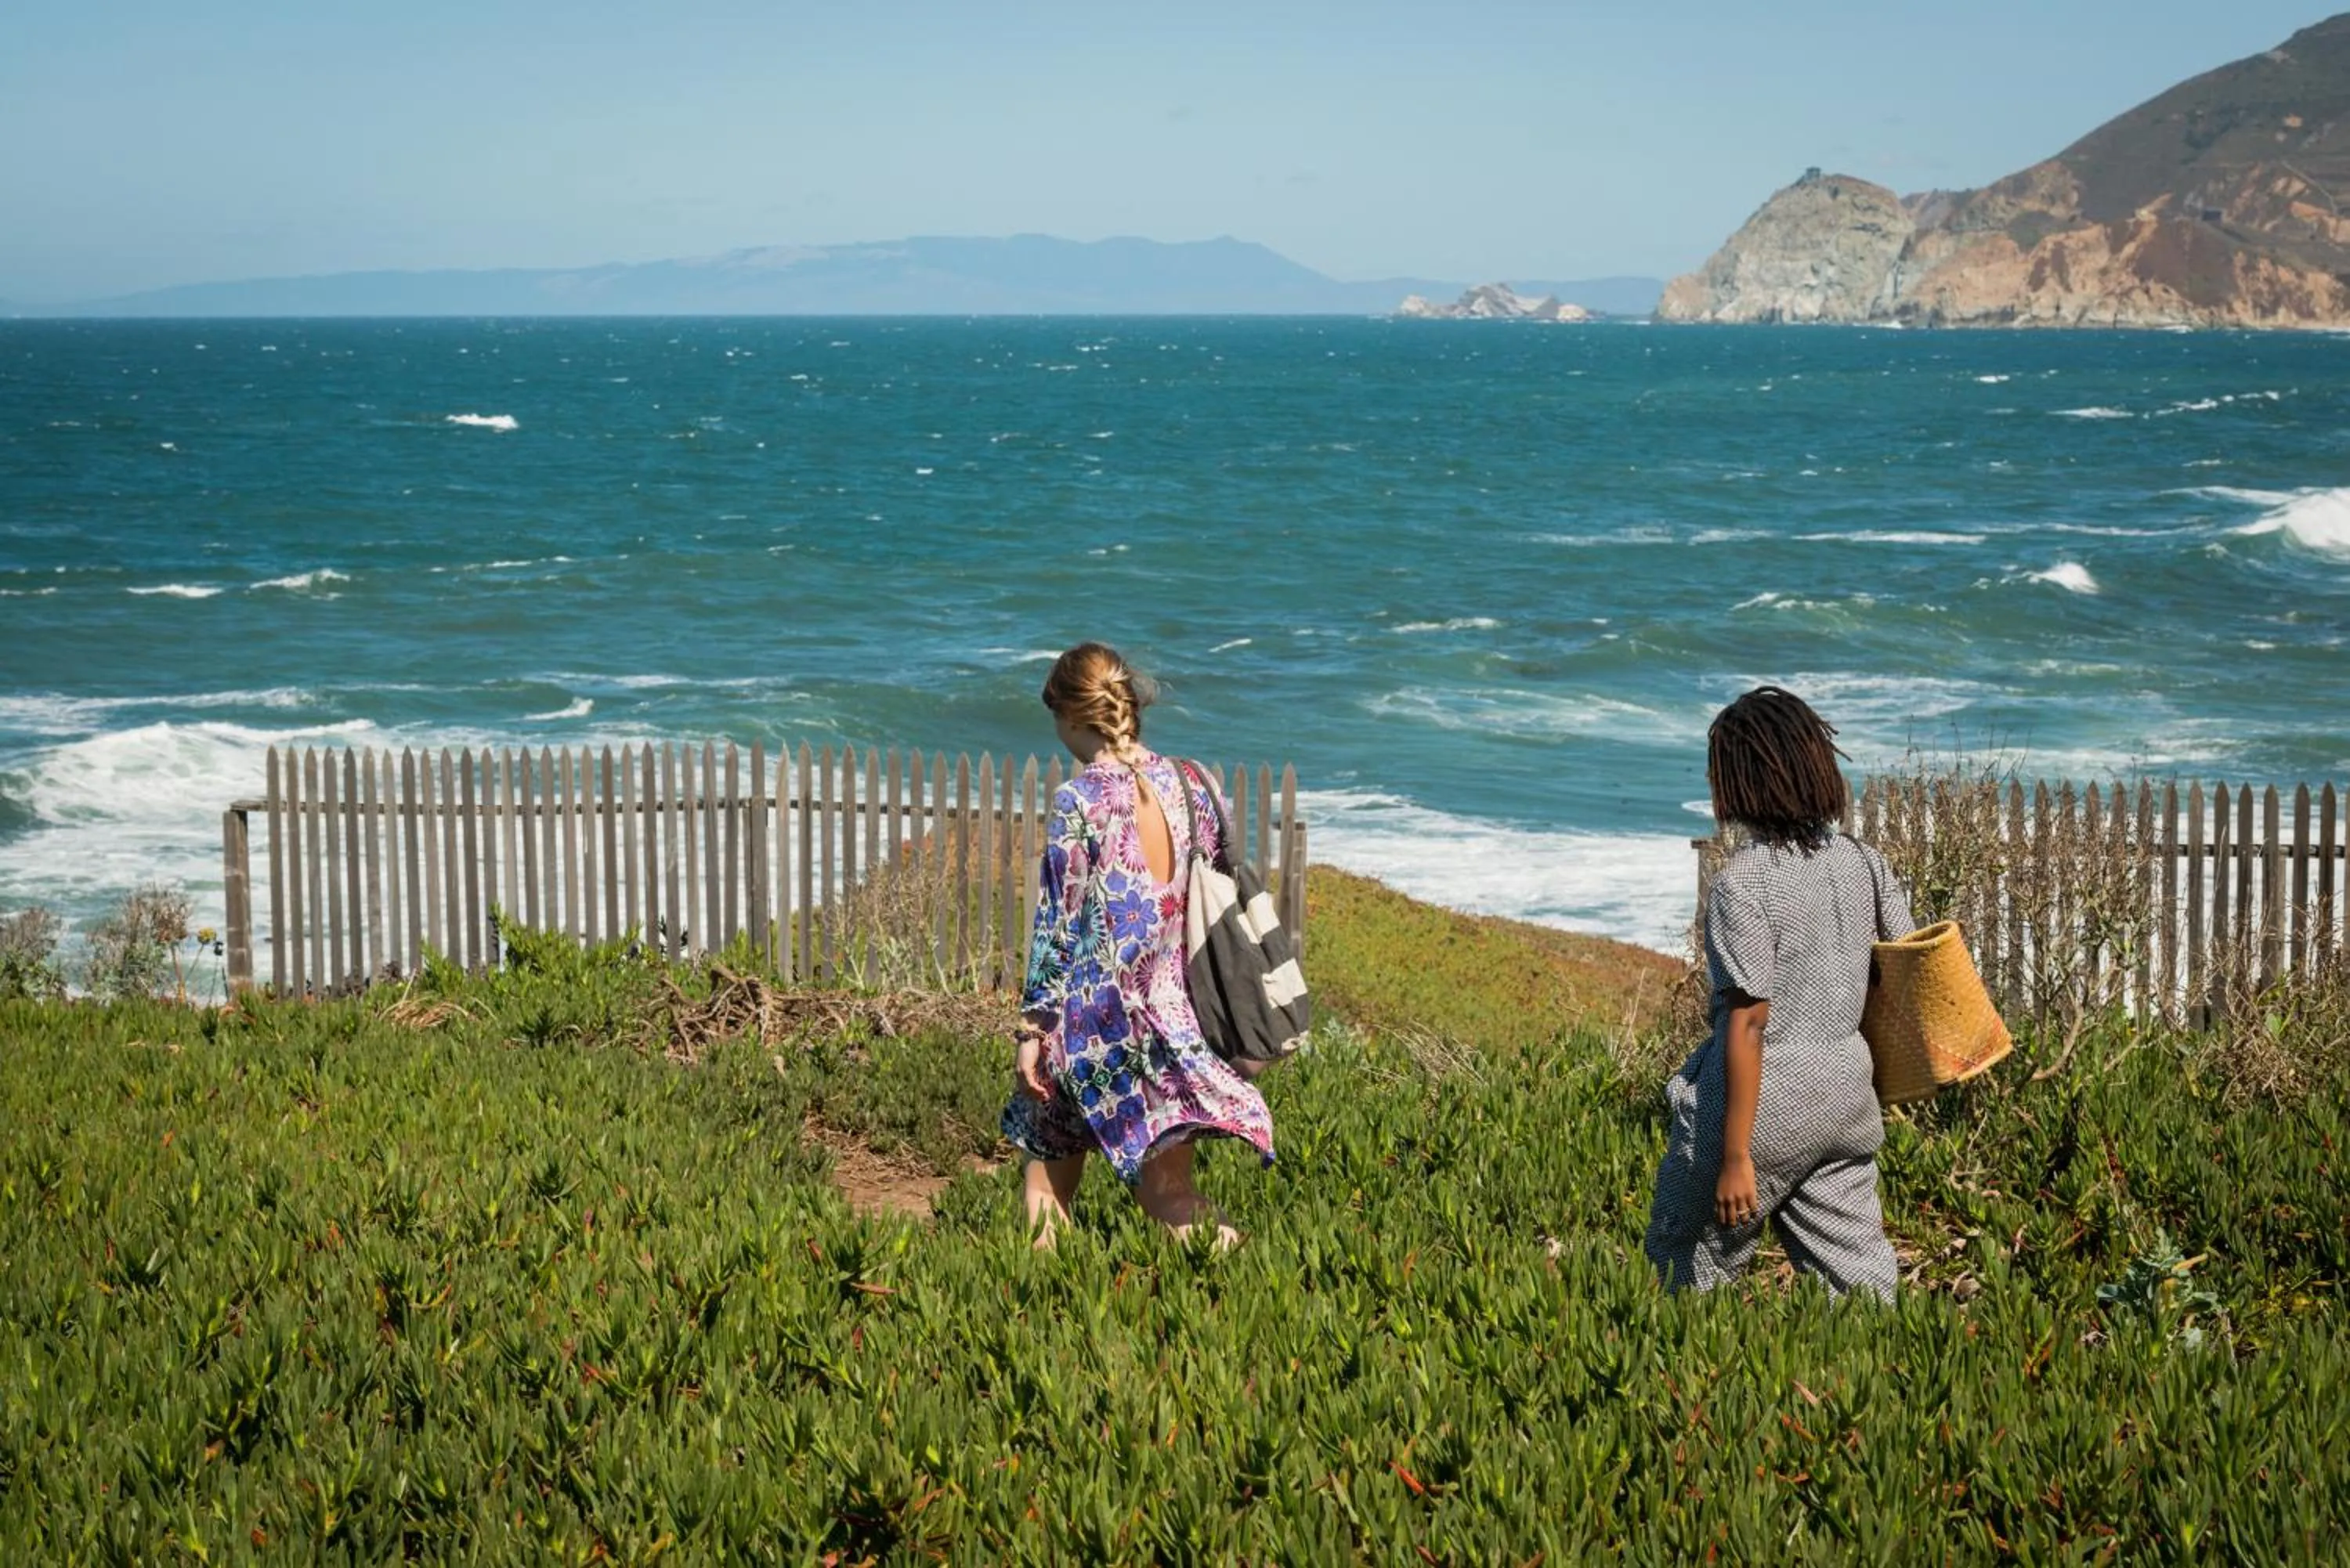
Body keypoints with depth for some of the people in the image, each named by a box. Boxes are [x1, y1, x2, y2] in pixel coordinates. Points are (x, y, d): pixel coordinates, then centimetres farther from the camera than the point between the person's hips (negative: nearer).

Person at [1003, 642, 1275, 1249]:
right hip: (1174, 1010, 5)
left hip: (1098, 1014, -5)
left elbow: (1057, 925, -10)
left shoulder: (1079, 801, -11)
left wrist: (1032, 1028, -3)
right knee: (1166, 1172, 7)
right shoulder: (1188, 784, 4)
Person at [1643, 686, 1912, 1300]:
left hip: (1765, 1107, -6)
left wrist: (1736, 1156, -16)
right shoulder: (1863, 863, 2)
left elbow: (1748, 1024, -18)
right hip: (1845, 1096, 6)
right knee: (1854, 1268, 10)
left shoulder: (1742, 882, -17)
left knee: (1689, 1264, 11)